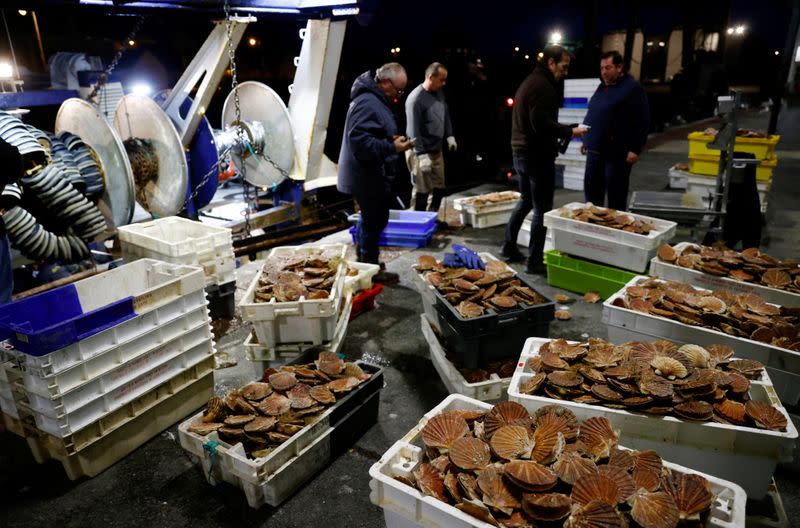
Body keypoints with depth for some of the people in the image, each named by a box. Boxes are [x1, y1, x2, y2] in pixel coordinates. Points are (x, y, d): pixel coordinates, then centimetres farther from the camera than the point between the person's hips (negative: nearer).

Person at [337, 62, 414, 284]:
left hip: (371, 175, 11)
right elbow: (360, 141, -29)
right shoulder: (368, 103, -21)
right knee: (374, 221, 0)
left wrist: (392, 138, 6)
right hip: (368, 177, -11)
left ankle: (364, 259, 37)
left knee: (371, 218, 21)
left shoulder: (376, 99, 14)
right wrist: (392, 147, -25)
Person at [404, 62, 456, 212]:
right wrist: (421, 154, -23)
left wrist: (450, 136, 11)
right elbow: (413, 130, -20)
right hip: (421, 152, -8)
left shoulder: (439, 92, 8)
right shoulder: (416, 98, -18)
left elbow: (445, 116, 22)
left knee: (439, 189, 13)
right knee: (422, 191, -2)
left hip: (437, 150, 8)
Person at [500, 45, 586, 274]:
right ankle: (534, 261, 3)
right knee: (542, 208, -3)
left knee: (525, 201, 22)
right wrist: (569, 132, -15)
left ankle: (509, 247, 29)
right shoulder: (542, 86, -16)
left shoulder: (529, 82, 17)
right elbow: (542, 123, -26)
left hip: (521, 152, 10)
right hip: (537, 155, -10)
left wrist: (562, 132, 14)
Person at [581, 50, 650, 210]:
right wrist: (587, 141, 20)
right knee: (591, 188, 11)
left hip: (616, 152, -8)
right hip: (595, 149, 8)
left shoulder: (632, 87, -7)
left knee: (615, 193, 0)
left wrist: (635, 149, -17)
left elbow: (642, 121, -12)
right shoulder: (602, 87, 16)